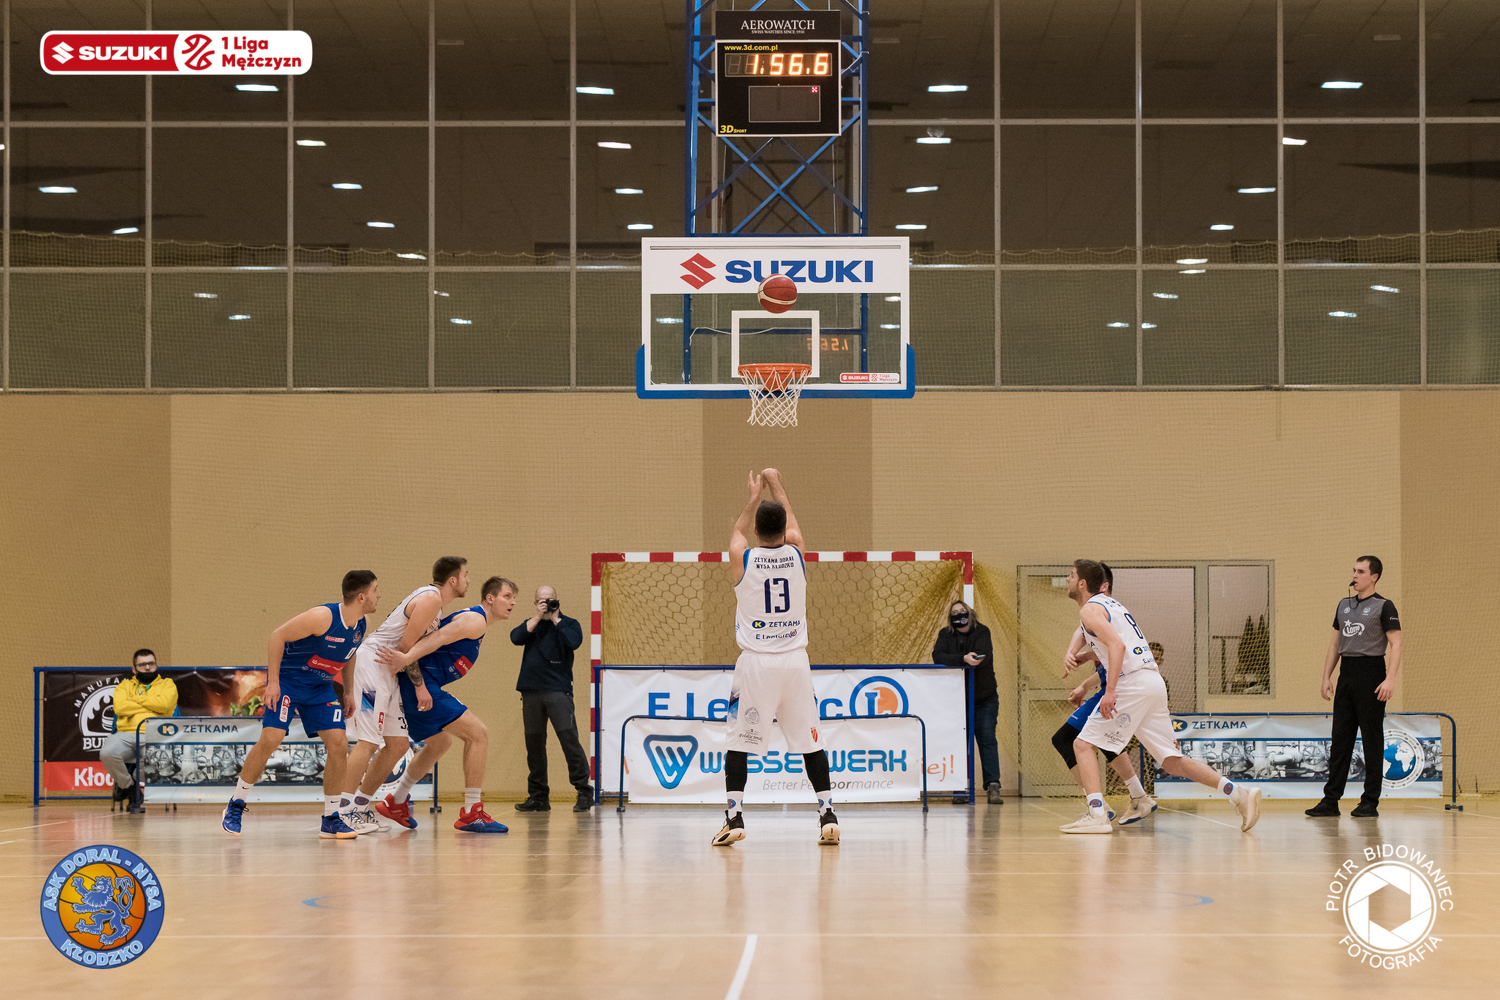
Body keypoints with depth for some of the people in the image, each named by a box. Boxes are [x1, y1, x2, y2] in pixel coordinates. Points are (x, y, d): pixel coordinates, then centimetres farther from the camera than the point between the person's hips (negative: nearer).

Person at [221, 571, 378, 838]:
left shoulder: (360, 627, -2)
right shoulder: (323, 617, -25)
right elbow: (277, 636, -20)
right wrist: (273, 682, -22)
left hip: (320, 686, 6)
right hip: (287, 679, -6)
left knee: (339, 744, -8)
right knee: (271, 739, -18)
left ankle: (331, 820, 1)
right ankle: (235, 806, -1)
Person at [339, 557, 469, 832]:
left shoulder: (431, 598, 17)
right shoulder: (430, 599, -14)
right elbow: (406, 646, -18)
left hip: (387, 672, 10)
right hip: (372, 663, -10)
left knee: (398, 745, 8)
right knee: (368, 742, -14)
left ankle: (360, 807, 13)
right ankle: (343, 812, -15)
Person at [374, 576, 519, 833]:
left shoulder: (471, 619, 23)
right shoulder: (476, 620, -10)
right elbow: (440, 637, -25)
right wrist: (407, 659, -38)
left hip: (418, 686, 11)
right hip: (421, 686, -11)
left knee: (440, 743, 31)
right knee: (478, 734, -12)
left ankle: (395, 803, 42)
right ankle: (471, 814, -12)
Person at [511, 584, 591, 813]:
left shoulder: (568, 624, 7)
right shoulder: (530, 624, 17)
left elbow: (574, 641, -13)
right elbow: (516, 638, -2)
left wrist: (556, 619, -6)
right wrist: (537, 618, -6)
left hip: (558, 690, -4)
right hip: (531, 690, 4)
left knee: (569, 740, -12)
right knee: (534, 744, 6)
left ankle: (584, 793, -7)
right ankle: (538, 797, 13)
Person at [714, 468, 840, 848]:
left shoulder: (741, 558, -5)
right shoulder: (796, 552, -1)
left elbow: (739, 531, 20)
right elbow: (790, 522, 22)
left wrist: (754, 496, 36)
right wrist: (775, 484, 37)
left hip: (756, 662, -2)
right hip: (795, 659, 2)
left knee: (738, 741, 5)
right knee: (810, 741, 9)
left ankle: (734, 817, -4)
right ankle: (828, 816, 4)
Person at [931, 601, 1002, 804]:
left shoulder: (982, 632, -3)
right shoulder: (945, 635, 2)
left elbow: (982, 656, -22)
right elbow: (938, 657, -15)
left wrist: (951, 660, -31)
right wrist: (964, 659, -30)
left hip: (984, 699, -1)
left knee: (987, 740, -8)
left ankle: (993, 787, -12)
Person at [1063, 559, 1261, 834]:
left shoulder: (1090, 609, -4)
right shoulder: (1110, 603, 24)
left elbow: (1117, 645, -20)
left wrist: (1110, 690, -28)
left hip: (1133, 683, -9)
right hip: (1154, 681, 9)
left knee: (1083, 744, -3)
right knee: (1171, 761, 8)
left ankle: (1097, 815, -14)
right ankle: (1239, 793, -1)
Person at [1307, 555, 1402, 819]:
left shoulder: (1383, 606, -3)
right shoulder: (1344, 605, 16)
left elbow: (1396, 644, -9)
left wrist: (1390, 679, -18)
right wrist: (1326, 676, 13)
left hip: (1371, 674, -6)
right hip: (1346, 675, 6)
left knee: (1372, 740, -2)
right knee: (1340, 738, 5)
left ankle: (1370, 802, 2)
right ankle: (1331, 800, 6)